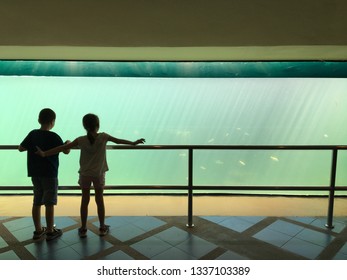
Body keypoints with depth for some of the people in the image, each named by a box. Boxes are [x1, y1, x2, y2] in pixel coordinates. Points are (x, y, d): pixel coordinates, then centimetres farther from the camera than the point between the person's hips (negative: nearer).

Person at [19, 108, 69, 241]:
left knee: (37, 202, 13)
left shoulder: (32, 134, 1)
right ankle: (50, 232, 12)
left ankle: (38, 230, 24)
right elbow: (66, 151, -7)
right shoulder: (53, 136, -14)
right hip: (49, 174, -6)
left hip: (35, 173, 6)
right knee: (49, 203, 3)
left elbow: (20, 148, 9)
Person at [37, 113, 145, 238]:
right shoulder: (103, 137, -9)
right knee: (99, 200, 11)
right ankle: (102, 228, 23)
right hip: (99, 174, 0)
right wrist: (134, 142, 18)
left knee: (85, 201, 11)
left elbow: (63, 147, -12)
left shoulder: (81, 140, -9)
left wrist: (45, 154, -7)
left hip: (85, 174, 1)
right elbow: (119, 140, 3)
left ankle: (83, 229, 21)